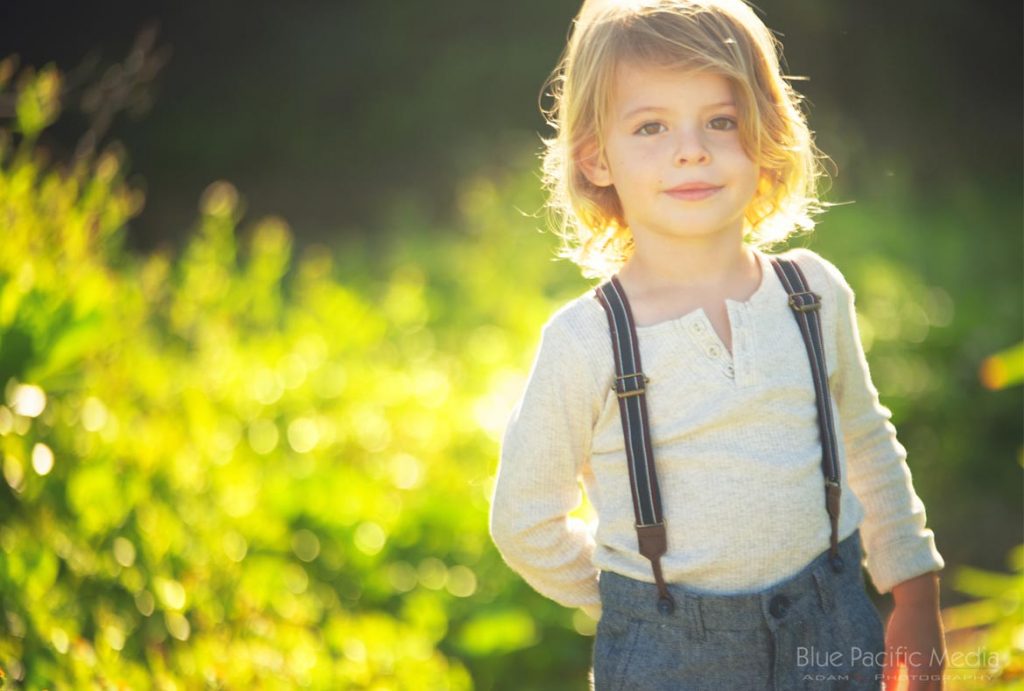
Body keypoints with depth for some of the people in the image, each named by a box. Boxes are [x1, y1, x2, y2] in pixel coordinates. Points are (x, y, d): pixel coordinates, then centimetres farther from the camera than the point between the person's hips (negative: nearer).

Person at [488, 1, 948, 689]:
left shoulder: (817, 292, -3)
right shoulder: (585, 342, -14)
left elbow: (868, 446, 12)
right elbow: (526, 523, -3)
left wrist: (916, 596, 15)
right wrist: (640, 606, 3)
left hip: (832, 632, 3)